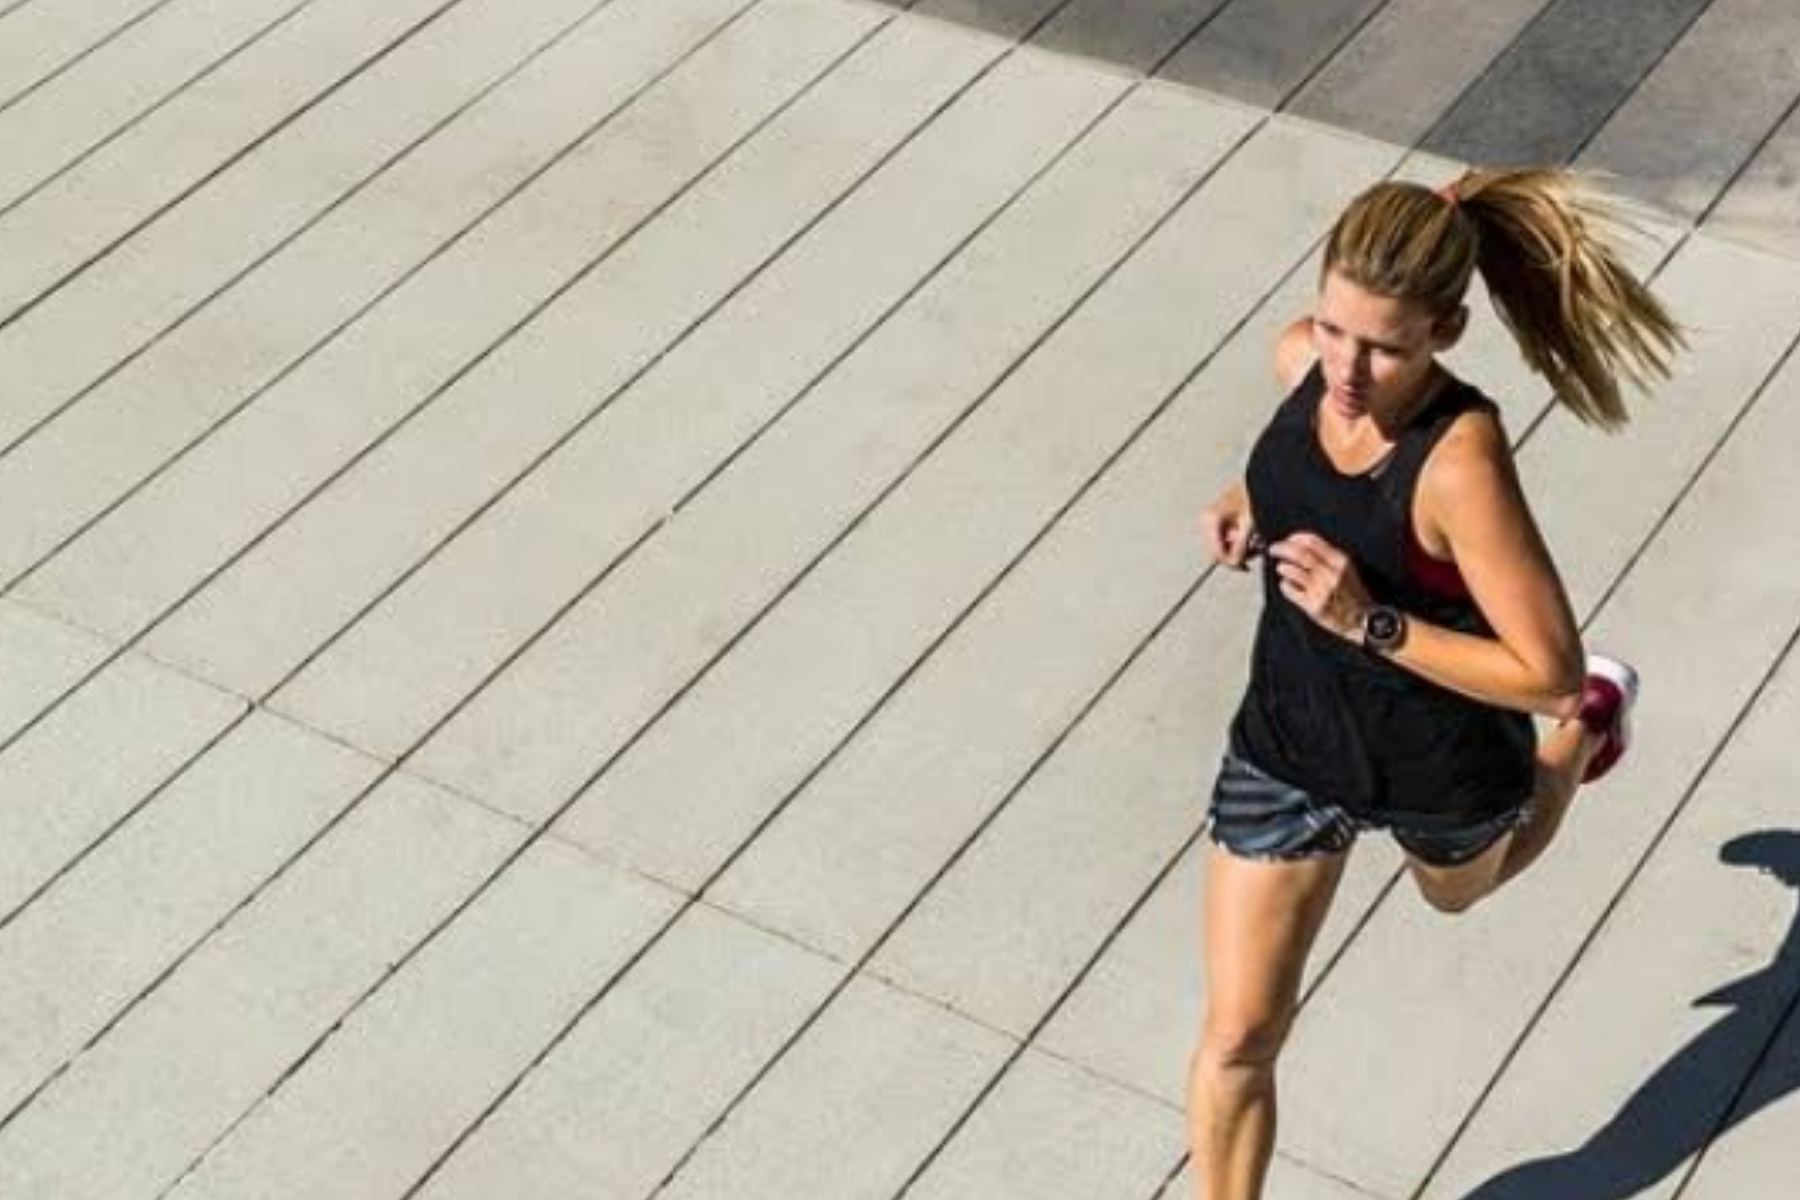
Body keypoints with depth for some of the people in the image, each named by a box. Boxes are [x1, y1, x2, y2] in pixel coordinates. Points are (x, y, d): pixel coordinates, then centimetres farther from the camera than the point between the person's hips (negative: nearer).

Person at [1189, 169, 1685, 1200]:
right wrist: (1248, 504, -11)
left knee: (1461, 888, 35)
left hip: (1441, 771, -3)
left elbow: (1547, 673, -31)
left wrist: (1367, 622, -36)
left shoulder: (1461, 461, -36)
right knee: (1239, 1037, 5)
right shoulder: (1304, 359, -17)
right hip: (1288, 746, 4)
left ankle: (1591, 728, 61)